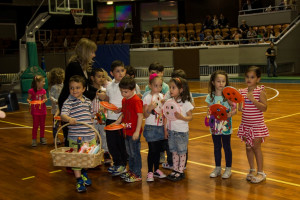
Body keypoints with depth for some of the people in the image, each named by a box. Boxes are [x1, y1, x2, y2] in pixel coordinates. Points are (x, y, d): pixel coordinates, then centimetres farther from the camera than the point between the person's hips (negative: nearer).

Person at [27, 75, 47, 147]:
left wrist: (44, 100, -13)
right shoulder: (31, 91, -12)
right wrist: (29, 101, -25)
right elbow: (28, 98, -4)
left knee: (42, 125, 13)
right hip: (35, 111, -4)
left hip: (42, 110, 4)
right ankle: (34, 140, 10)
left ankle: (42, 138, 27)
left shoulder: (43, 91, 0)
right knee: (35, 125, 1)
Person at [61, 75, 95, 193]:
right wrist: (69, 119, -40)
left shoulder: (88, 101, 10)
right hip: (75, 137, -5)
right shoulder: (68, 102, -8)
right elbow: (63, 115, -23)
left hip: (90, 136, 5)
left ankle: (84, 173, 40)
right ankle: (79, 180, 16)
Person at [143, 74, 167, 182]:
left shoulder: (162, 96, 6)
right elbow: (145, 115, -13)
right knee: (152, 150, -3)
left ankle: (156, 170, 25)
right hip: (151, 128, -5)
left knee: (158, 149, 12)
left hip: (160, 127, 5)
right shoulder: (147, 98, -10)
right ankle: (150, 172, 7)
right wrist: (150, 108, -29)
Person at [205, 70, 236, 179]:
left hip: (226, 126, -3)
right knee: (217, 147, 14)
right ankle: (217, 168, 28)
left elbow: (234, 109, -8)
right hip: (215, 126, 3)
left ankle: (228, 169, 21)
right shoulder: (210, 97, -1)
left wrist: (230, 114, -27)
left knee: (227, 147, 8)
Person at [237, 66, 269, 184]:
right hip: (246, 124, 5)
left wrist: (253, 100, -25)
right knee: (248, 147, 10)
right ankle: (252, 170, 24)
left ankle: (260, 172, 11)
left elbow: (264, 108, -16)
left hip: (257, 125, -5)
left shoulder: (260, 91, -9)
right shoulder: (242, 92, 5)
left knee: (256, 147, -1)